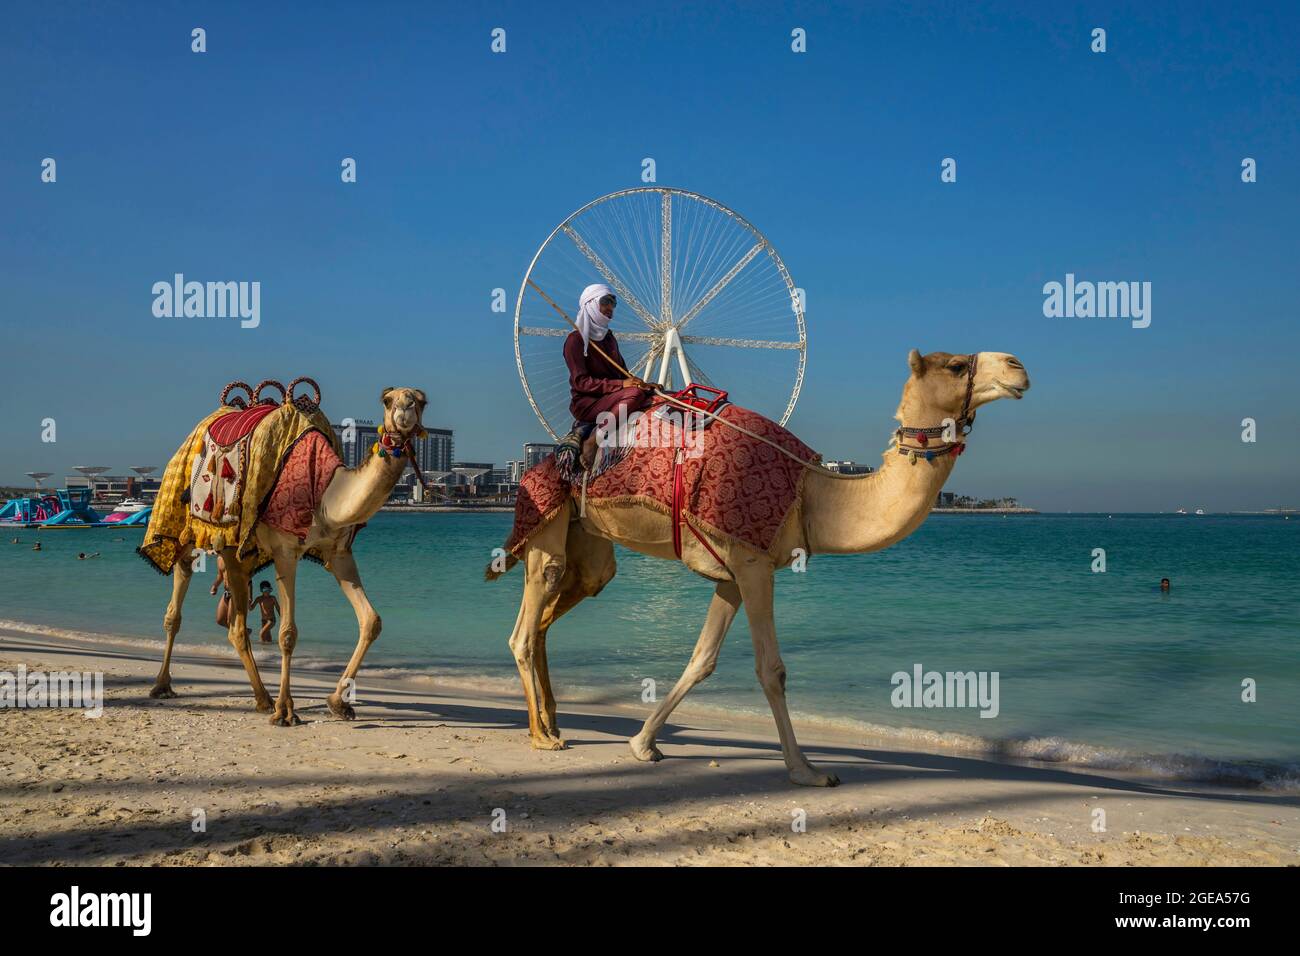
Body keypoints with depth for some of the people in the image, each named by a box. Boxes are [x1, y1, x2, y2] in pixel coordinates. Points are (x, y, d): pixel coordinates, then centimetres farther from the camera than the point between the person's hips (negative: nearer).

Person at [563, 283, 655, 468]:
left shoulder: (608, 337, 18)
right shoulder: (576, 340, -6)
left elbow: (622, 372, 21)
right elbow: (581, 382, -16)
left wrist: (638, 383, -1)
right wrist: (620, 384, -24)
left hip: (609, 398, 8)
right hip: (585, 403, -8)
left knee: (652, 392, -13)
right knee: (635, 393, -30)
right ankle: (592, 441, -31)